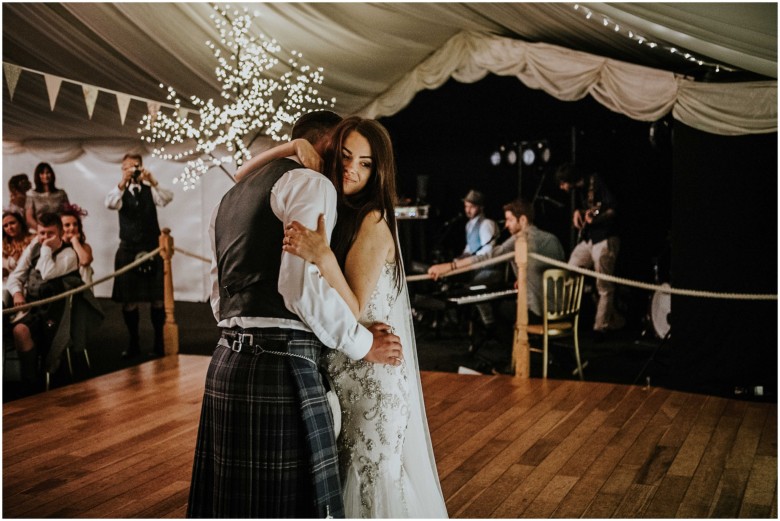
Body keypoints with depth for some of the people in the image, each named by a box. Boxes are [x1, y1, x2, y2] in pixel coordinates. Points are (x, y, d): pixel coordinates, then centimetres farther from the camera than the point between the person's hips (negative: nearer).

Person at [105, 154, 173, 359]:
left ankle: (159, 342, 12)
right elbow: (110, 203, -19)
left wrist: (152, 181, -30)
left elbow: (167, 198, -15)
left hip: (152, 249, 0)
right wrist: (123, 182, -33)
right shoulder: (121, 192, 2)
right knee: (129, 299, 4)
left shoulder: (150, 189, 4)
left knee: (157, 298, 2)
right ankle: (133, 344, 16)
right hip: (128, 250, 0)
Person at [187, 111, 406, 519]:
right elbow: (304, 285, -16)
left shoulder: (232, 195, 24)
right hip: (281, 369, -9)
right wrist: (362, 344, -4)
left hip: (227, 362, 9)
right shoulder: (310, 183, -3)